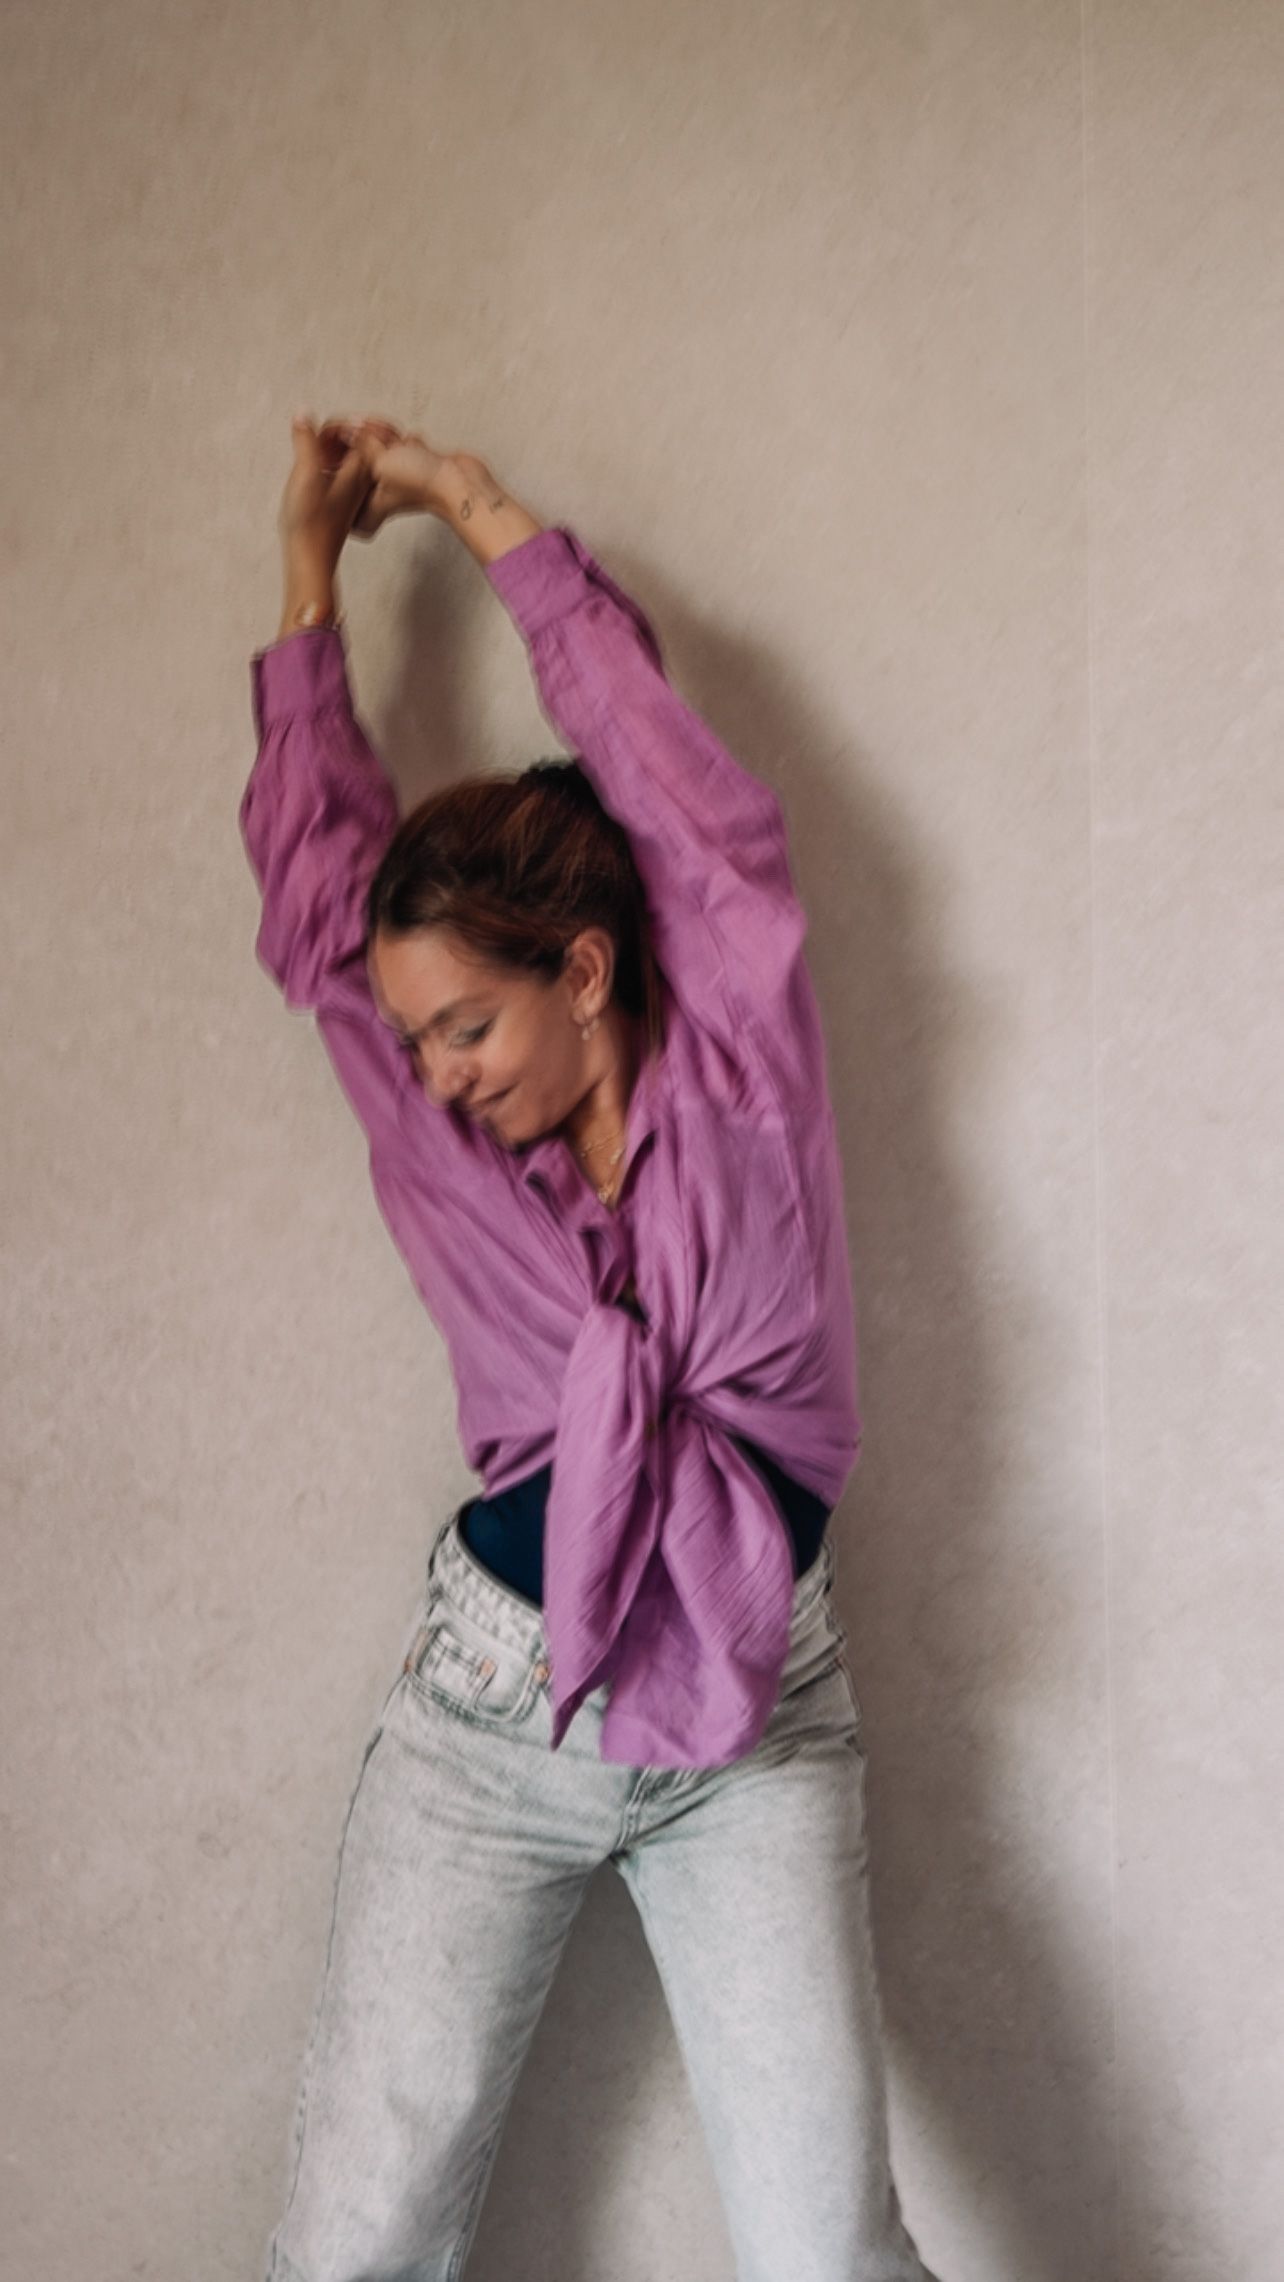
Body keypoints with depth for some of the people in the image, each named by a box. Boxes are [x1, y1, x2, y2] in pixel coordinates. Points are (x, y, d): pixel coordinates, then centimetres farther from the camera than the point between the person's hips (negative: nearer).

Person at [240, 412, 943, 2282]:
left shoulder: (741, 1077, -5)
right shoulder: (435, 1144, 1)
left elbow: (670, 772, -1)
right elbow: (316, 868, 8)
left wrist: (479, 509, 9)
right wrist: (316, 569, 16)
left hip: (757, 1725, -1)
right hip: (489, 1717, 2)